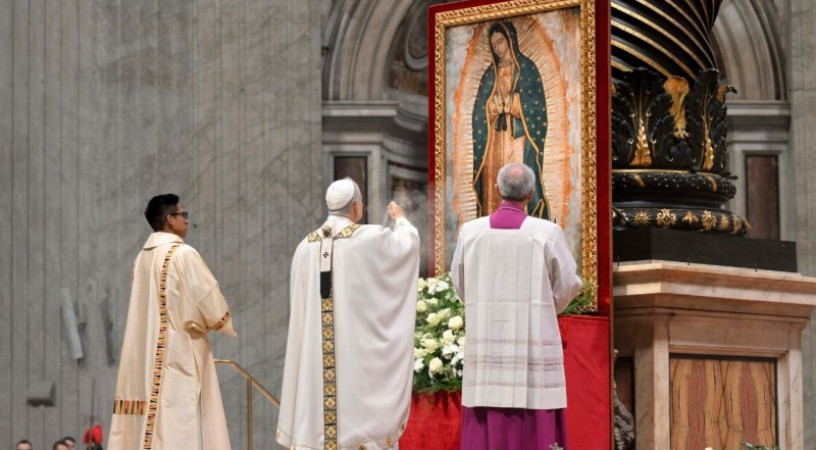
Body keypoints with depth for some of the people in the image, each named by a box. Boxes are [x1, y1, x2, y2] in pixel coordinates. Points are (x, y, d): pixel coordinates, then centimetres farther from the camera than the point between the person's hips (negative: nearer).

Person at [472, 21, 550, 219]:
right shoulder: (490, 73, 16)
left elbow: (537, 104, -3)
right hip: (495, 138, 4)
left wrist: (511, 103, -10)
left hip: (518, 137, -4)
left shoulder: (526, 67, 3)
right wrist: (493, 105, -7)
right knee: (494, 185, -1)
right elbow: (480, 109, 11)